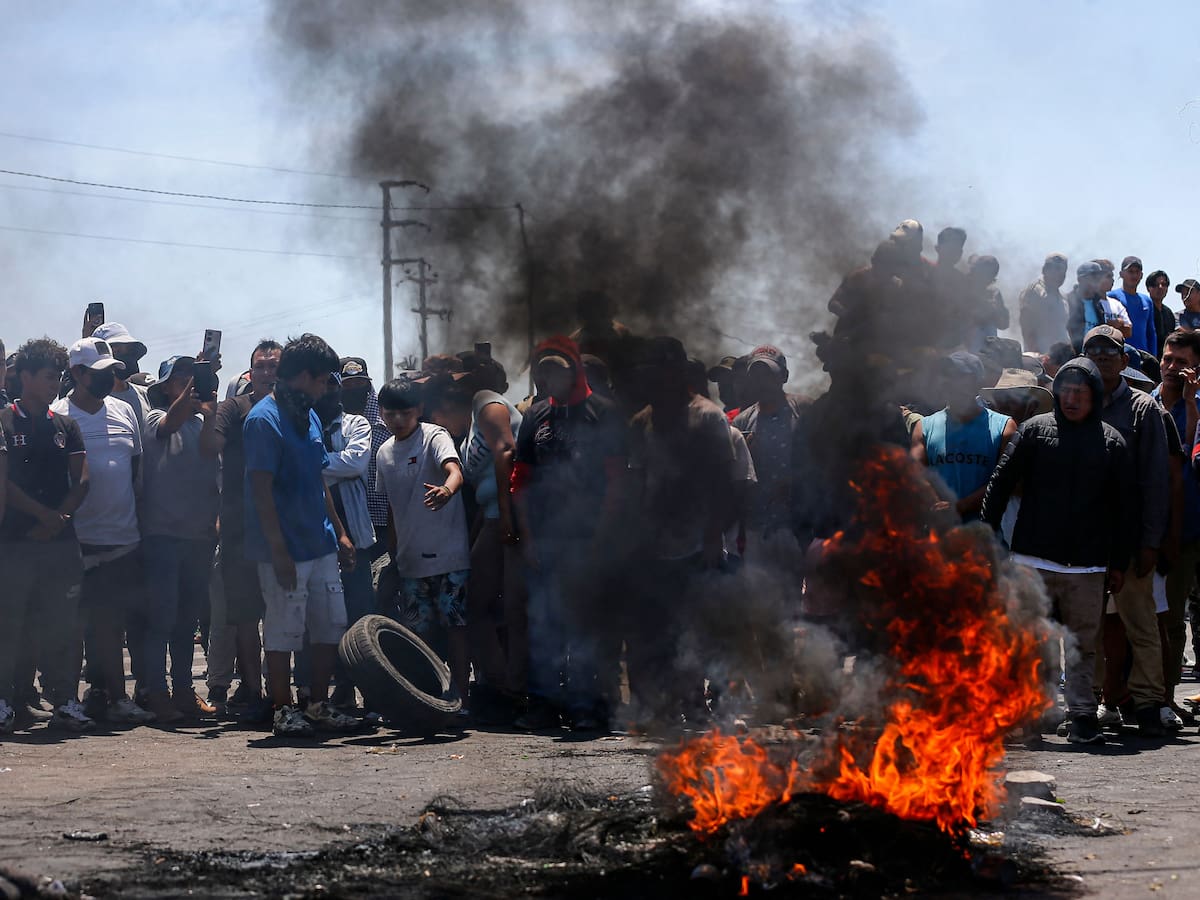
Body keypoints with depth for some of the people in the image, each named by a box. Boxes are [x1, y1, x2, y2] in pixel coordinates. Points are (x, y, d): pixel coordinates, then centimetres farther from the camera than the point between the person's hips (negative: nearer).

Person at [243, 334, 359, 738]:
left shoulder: (310, 417, 15)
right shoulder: (264, 420, -12)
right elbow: (261, 489, -16)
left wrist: (339, 532, 18)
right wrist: (278, 550, -19)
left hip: (321, 546, 9)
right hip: (286, 549, -9)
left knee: (330, 627, 10)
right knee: (283, 632, -2)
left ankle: (318, 705, 19)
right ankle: (284, 710, 7)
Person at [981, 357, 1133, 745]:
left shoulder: (1111, 441, 7)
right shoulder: (1035, 429, 4)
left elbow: (1122, 506, 10)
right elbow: (1000, 484, 5)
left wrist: (1118, 563, 8)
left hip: (1087, 565, 1)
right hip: (1033, 559, -1)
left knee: (1083, 644, 4)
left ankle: (1081, 715, 10)